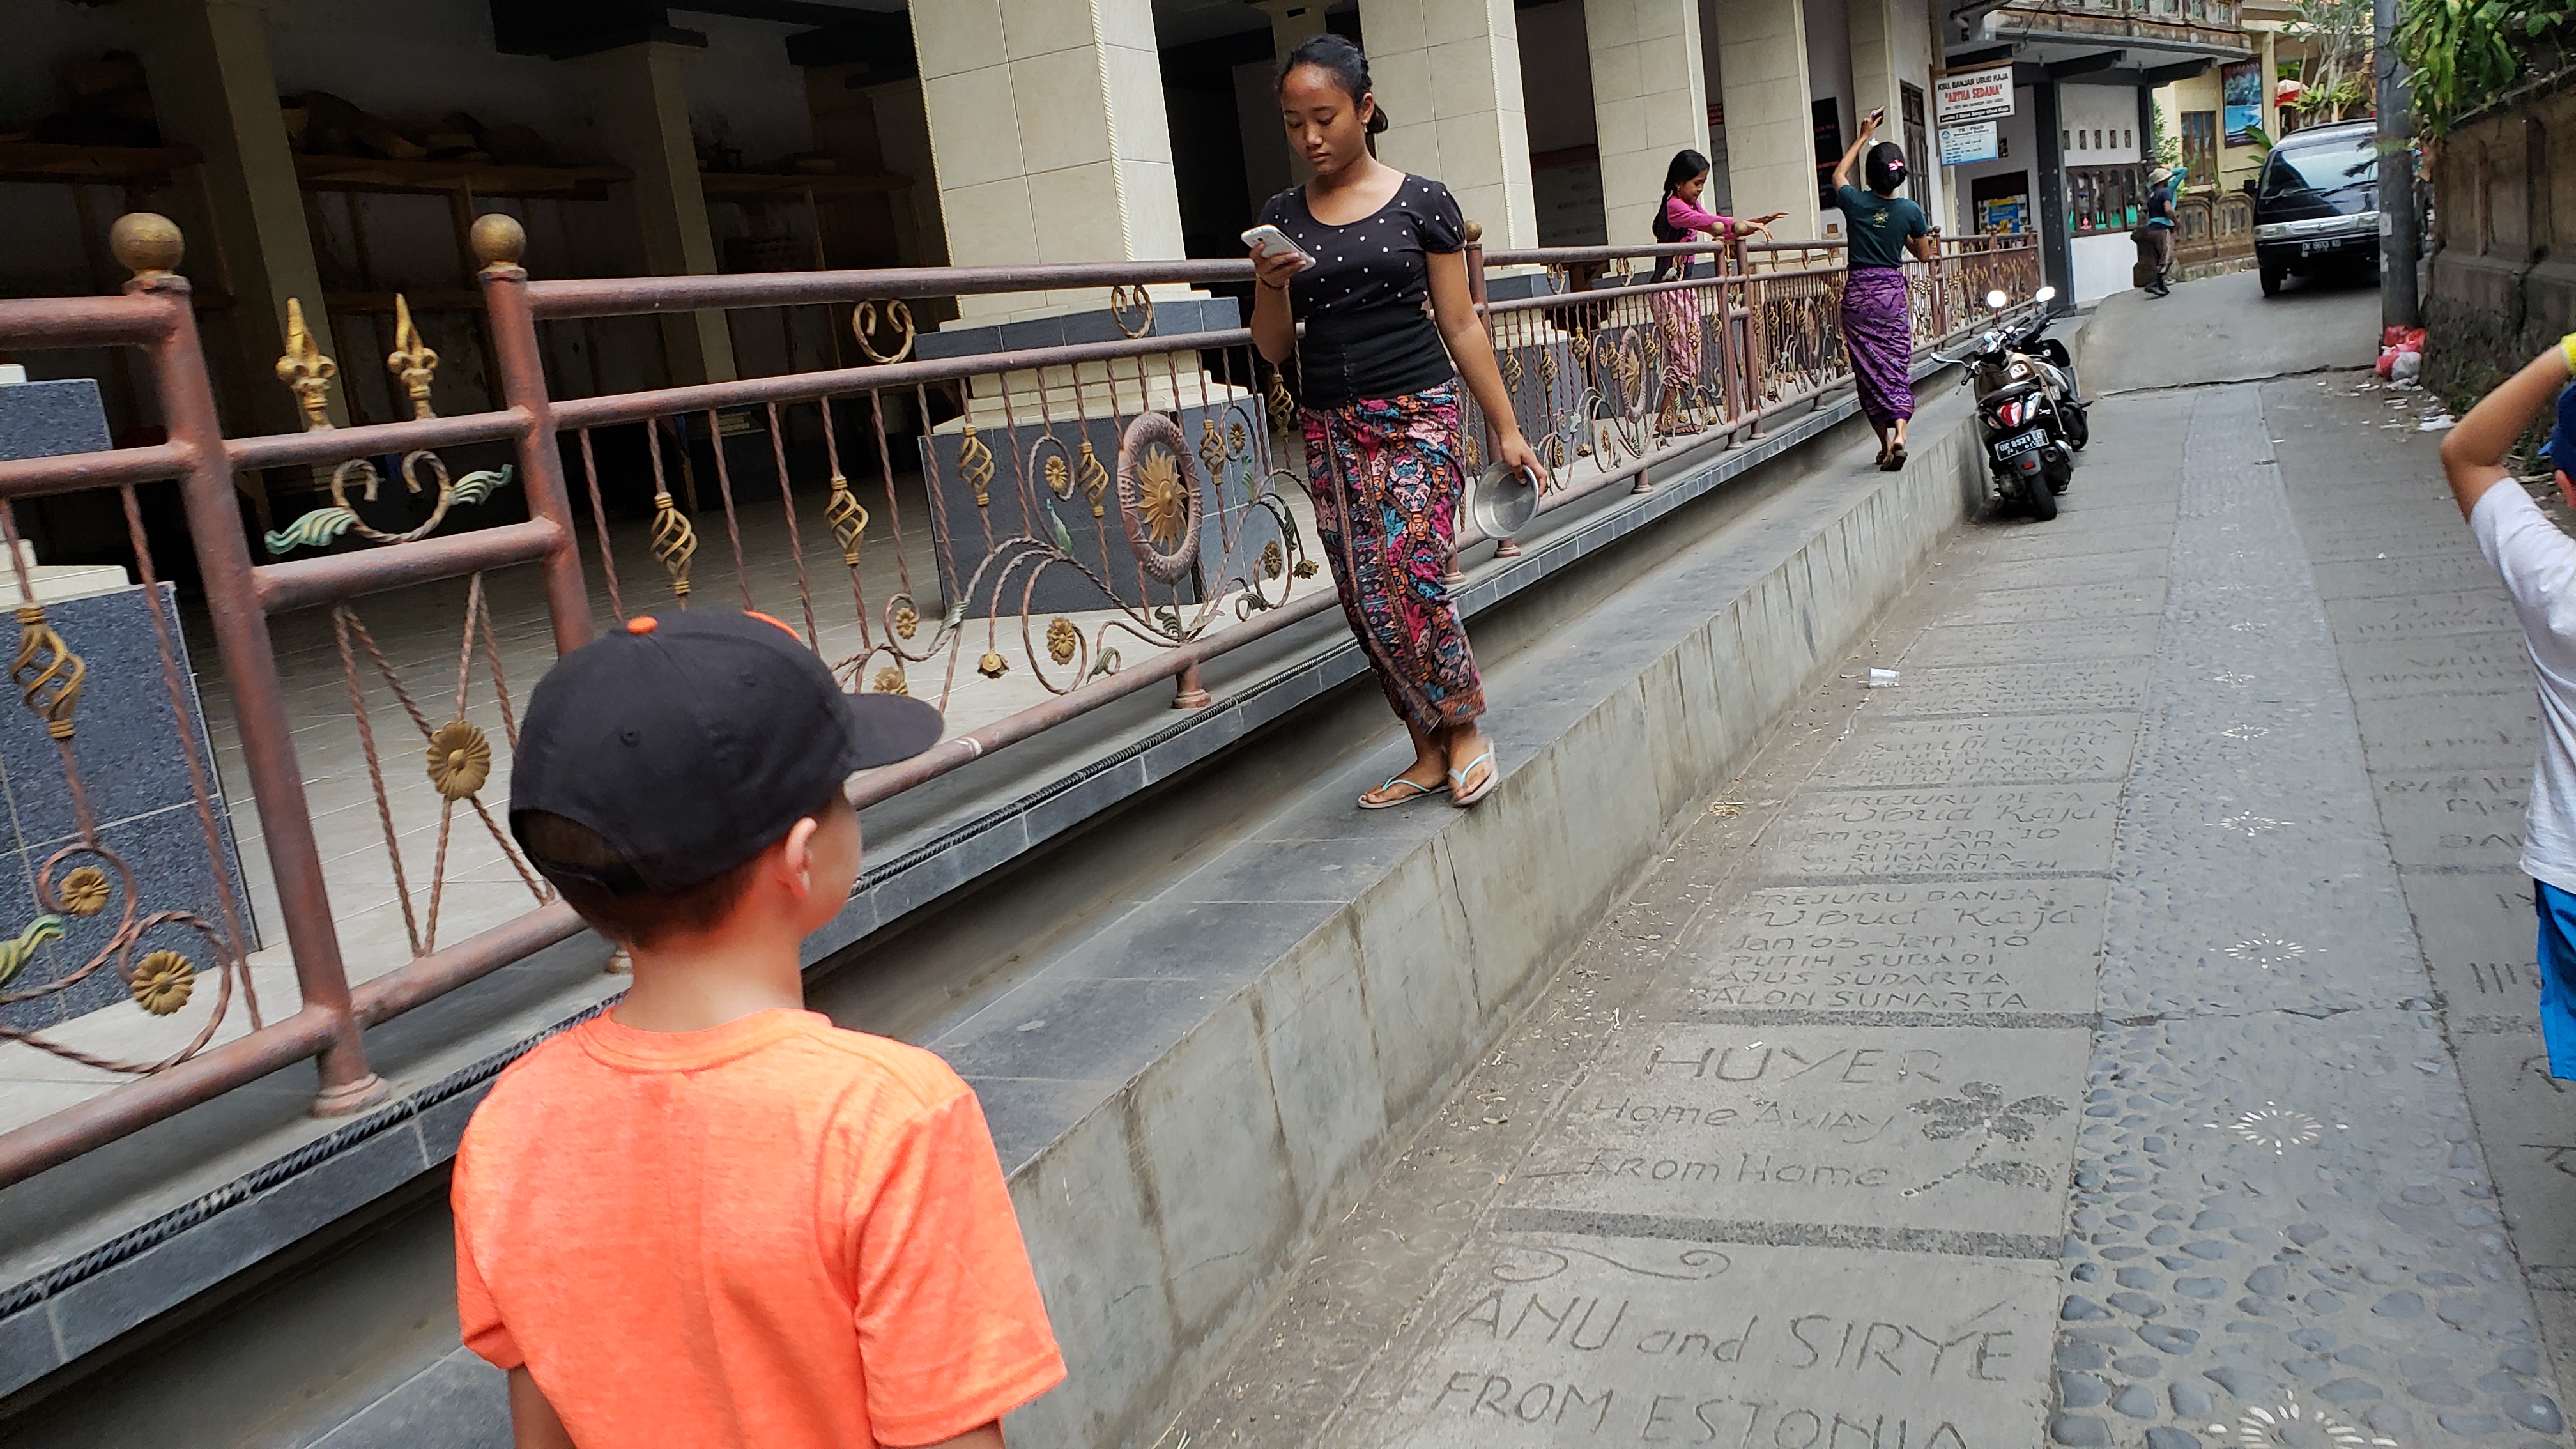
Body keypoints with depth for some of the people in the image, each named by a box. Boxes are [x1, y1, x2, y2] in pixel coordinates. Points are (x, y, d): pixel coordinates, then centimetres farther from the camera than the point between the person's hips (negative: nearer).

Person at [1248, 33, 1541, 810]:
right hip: (1330, 426, 4)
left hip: (1416, 416, -4)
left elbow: (1460, 324, 3)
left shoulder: (1421, 202, 0)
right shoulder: (1282, 216, 8)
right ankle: (1431, 752, 16)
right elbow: (1273, 348, 9)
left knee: (1410, 578, -14)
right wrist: (1272, 284, -12)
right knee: (1364, 599, 3)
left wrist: (1506, 429, 2)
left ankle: (1464, 728, 8)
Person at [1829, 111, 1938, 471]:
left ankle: (1885, 442, 3)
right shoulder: (1910, 211, -4)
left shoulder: (1856, 203, -5)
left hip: (1858, 293, 0)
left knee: (1869, 367, 3)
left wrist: (1863, 137, 25)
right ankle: (1899, 433, -17)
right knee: (1897, 365, 3)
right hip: (1892, 292, 0)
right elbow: (1923, 255, 9)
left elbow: (1838, 175, 18)